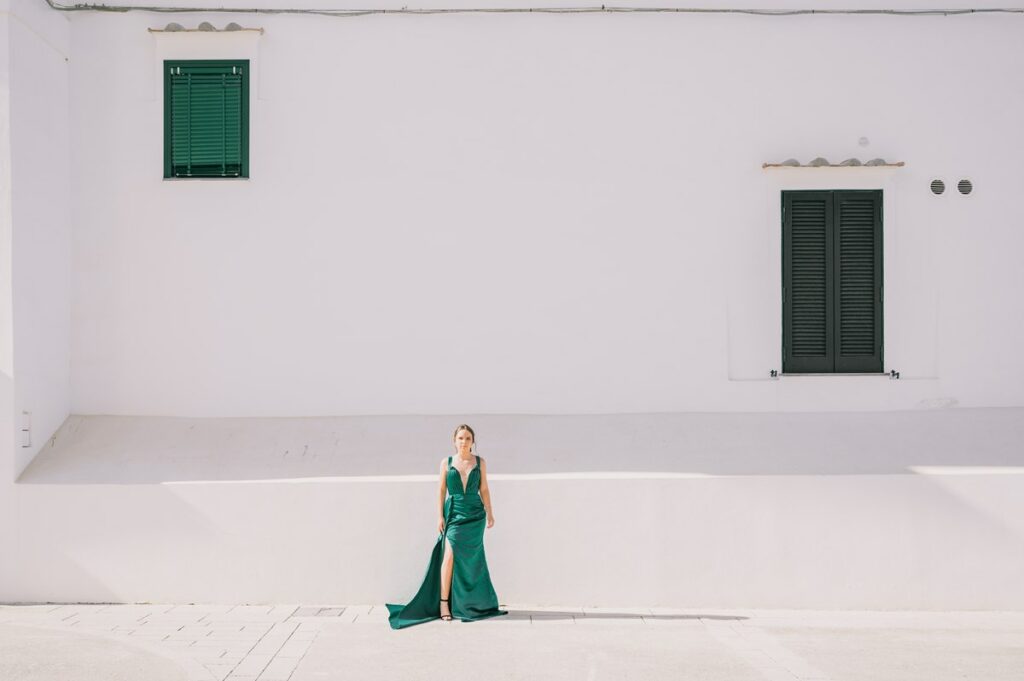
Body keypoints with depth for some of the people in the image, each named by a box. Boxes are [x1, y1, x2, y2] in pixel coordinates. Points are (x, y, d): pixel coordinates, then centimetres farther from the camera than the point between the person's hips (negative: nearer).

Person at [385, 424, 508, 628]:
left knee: (471, 560, 5)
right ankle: (444, 603, -3)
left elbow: (484, 489, 8)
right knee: (450, 555, -11)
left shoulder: (480, 462, 6)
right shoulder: (446, 463, 4)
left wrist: (489, 513, 3)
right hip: (453, 513, -1)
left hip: (475, 514, 1)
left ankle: (469, 604, 18)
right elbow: (441, 490, 5)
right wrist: (440, 516, -2)